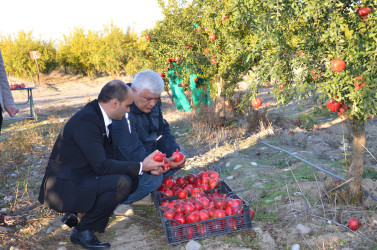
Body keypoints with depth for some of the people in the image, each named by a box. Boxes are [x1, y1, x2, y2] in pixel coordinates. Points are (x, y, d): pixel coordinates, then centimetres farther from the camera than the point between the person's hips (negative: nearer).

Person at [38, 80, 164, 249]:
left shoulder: (99, 115, 6)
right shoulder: (87, 120, -23)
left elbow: (113, 157, 12)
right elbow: (101, 166, -26)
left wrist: (147, 168, 2)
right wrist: (141, 167, -19)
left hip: (80, 178, 10)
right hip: (64, 188, -9)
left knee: (132, 179, 4)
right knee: (122, 183, -24)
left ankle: (82, 213, 10)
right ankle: (82, 231, -6)